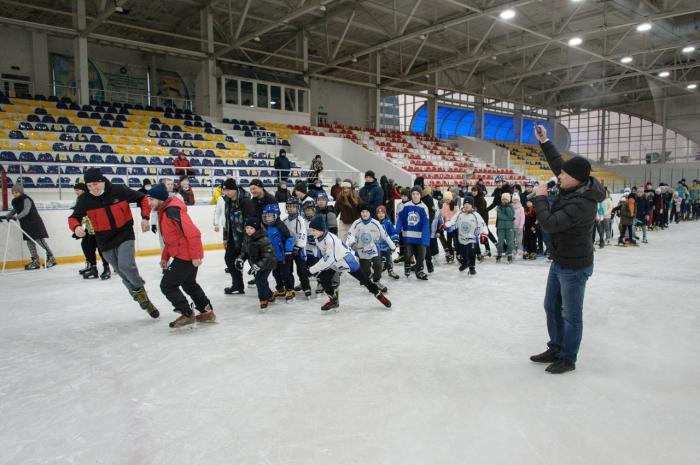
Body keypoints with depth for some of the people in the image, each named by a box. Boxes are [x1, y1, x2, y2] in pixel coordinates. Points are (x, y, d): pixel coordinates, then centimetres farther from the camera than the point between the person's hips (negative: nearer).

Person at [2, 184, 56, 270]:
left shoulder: (26, 199, -14)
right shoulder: (15, 201, 12)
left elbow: (26, 211, -25)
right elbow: (14, 210, 23)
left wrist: (16, 217, -34)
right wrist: (6, 216, 11)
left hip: (34, 223, -8)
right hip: (25, 224, 9)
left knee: (40, 240, -9)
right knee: (30, 242, 5)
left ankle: (51, 258, -1)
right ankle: (35, 261, 7)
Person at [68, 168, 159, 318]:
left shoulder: (120, 191, -13)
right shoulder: (85, 200, -8)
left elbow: (143, 199, -1)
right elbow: (74, 217, -1)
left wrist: (145, 217, -8)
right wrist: (76, 227, -24)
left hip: (125, 235, -3)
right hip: (105, 241, 3)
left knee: (126, 265, -23)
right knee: (122, 272, 10)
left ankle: (139, 290, 3)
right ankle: (142, 298, 25)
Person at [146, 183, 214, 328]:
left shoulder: (173, 211, -22)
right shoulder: (164, 211, 11)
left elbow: (193, 233, -27)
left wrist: (196, 255, -25)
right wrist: (165, 257, 18)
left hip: (187, 256, -11)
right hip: (184, 255, 11)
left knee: (167, 285, -3)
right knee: (189, 284, 23)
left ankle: (187, 314, 6)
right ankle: (207, 311, 32)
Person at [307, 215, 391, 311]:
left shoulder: (330, 239, -36)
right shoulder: (317, 238, -9)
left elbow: (329, 259, -36)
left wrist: (312, 269, -32)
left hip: (346, 260, -7)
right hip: (333, 263, 8)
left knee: (363, 279, 0)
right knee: (324, 279, -7)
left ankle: (379, 294, 18)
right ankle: (334, 300, 12)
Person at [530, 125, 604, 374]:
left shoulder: (582, 203, -29)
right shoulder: (574, 187, -2)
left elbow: (549, 223, -30)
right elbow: (557, 163, 15)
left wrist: (540, 197, -18)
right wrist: (545, 142, 15)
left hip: (574, 267, -10)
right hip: (559, 262, 10)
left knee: (571, 314, 6)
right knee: (552, 307, 20)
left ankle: (568, 359, 21)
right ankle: (556, 349, 36)